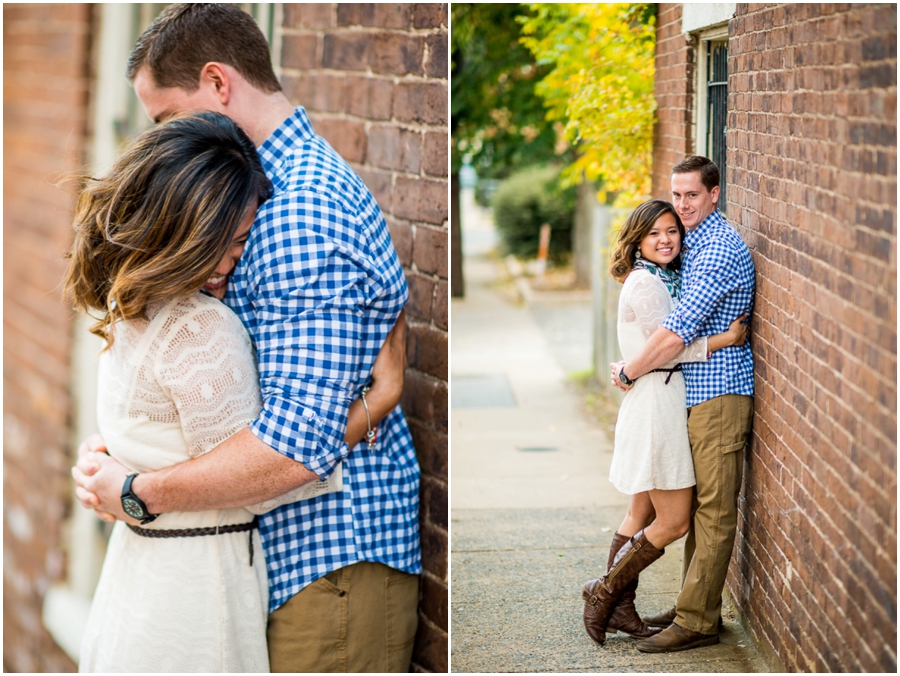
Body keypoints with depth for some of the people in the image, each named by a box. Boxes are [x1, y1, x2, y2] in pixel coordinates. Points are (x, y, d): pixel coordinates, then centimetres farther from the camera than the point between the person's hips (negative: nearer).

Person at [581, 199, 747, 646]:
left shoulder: (663, 280, 16)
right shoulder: (645, 283, -14)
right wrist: (725, 340, -14)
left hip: (662, 404, 10)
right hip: (657, 404, -10)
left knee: (642, 515, 14)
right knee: (673, 521, -7)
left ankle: (620, 608, 21)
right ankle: (604, 592, 4)